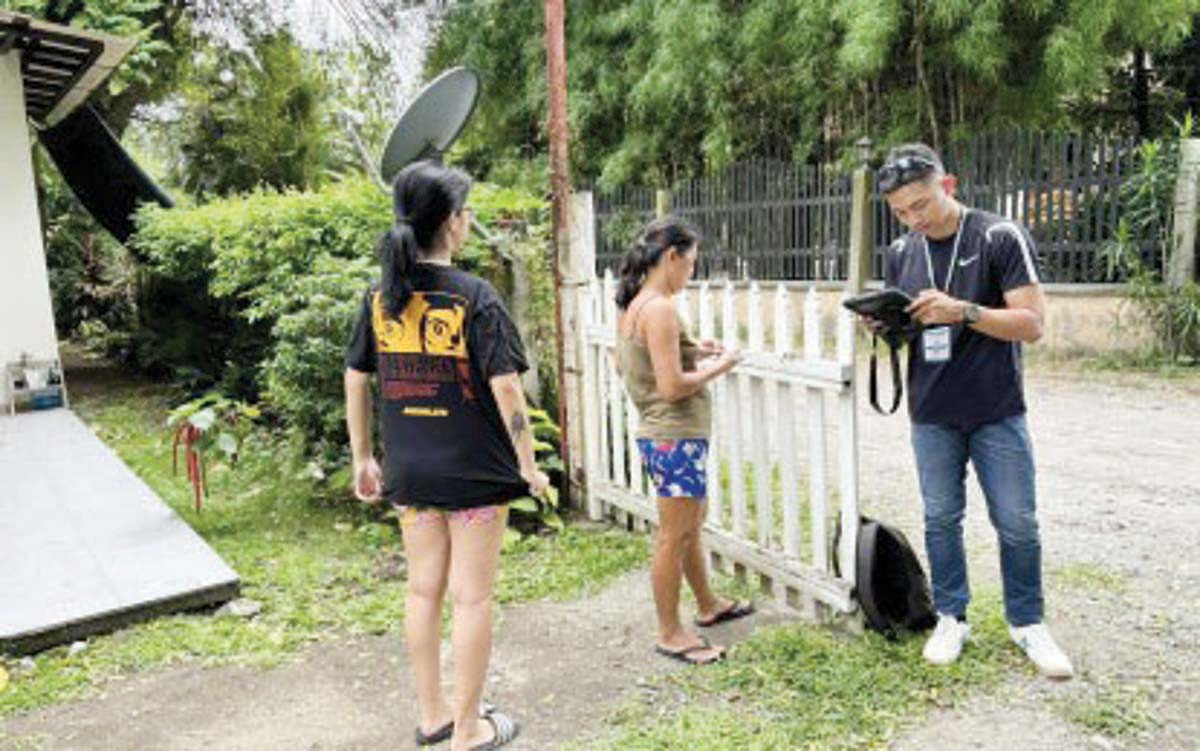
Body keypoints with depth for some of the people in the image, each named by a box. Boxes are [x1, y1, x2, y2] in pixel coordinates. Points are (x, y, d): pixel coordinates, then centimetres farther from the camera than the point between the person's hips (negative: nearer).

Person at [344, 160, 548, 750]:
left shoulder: (380, 297, 1)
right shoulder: (475, 297, -15)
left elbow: (355, 380, 6)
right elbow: (505, 387, -17)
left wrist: (362, 459, 16)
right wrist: (529, 466, -7)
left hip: (409, 473, 5)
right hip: (474, 472, -5)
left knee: (423, 589, 17)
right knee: (472, 597, 7)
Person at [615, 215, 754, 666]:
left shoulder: (633, 304, 8)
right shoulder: (660, 309, -21)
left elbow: (623, 364, 19)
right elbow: (673, 387, -25)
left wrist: (691, 350, 15)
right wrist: (719, 366, -9)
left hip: (659, 435, 10)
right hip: (675, 438, -10)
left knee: (691, 523, 24)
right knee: (674, 537, 2)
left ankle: (708, 606, 42)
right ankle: (670, 634, 16)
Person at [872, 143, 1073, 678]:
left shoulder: (1001, 237, -8)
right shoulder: (901, 253, 6)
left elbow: (1031, 324, -12)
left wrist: (963, 311, -26)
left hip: (997, 412, -3)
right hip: (932, 414, 3)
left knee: (1017, 523, 5)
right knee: (940, 518, 10)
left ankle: (1027, 623, 24)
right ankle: (951, 618, 25)